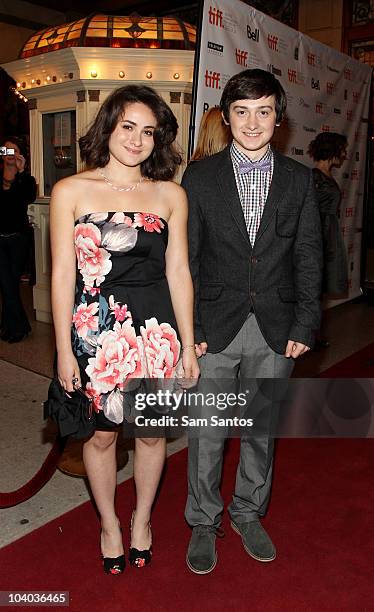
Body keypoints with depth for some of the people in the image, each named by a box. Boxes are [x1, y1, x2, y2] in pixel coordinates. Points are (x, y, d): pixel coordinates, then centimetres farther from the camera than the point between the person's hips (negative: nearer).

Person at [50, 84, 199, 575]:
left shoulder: (171, 195, 3)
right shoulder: (71, 191, -2)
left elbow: (178, 272, 4)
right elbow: (62, 274, -2)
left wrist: (188, 346, 3)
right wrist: (64, 351, -4)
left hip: (157, 330, 2)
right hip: (96, 331, -1)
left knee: (152, 432, 14)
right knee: (102, 434, 13)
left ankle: (142, 518, 41)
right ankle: (109, 523, 40)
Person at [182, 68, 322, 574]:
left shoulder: (299, 179, 5)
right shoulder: (199, 177, 1)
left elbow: (308, 257, 5)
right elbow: (185, 258, -1)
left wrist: (304, 325, -2)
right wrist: (188, 328, -7)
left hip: (276, 331, 2)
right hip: (215, 328, -1)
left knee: (261, 429, 15)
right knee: (207, 433, 8)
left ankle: (249, 513, 38)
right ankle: (204, 522, 30)